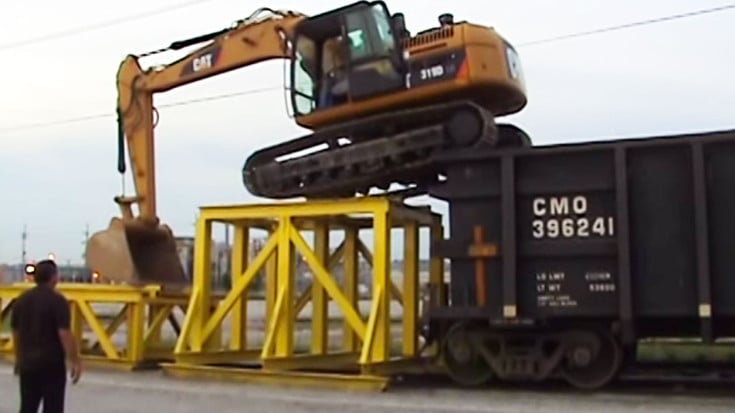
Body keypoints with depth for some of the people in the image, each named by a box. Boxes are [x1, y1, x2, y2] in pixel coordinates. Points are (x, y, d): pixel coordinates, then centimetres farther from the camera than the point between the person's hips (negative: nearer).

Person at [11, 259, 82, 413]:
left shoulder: (21, 300, 7)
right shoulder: (57, 300, -13)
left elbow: (16, 333, 15)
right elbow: (64, 334, -18)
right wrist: (76, 362, -13)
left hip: (27, 363, 6)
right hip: (52, 364, -6)